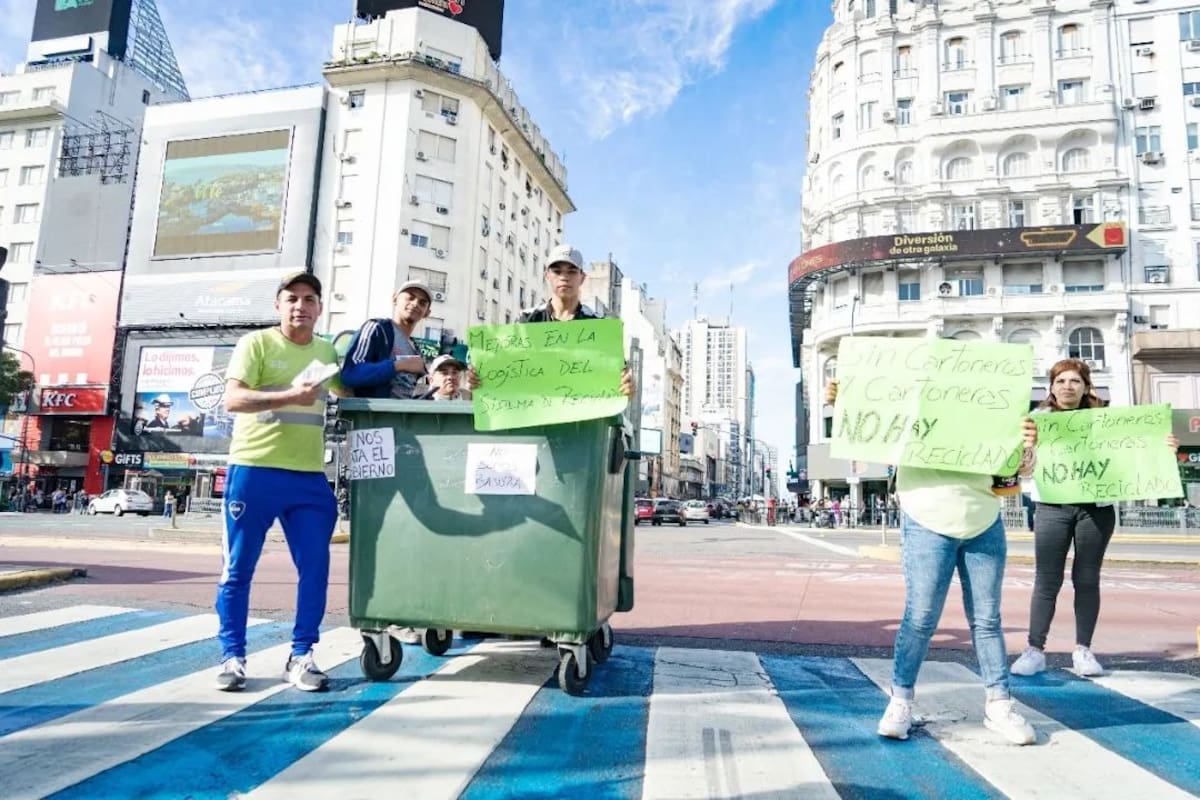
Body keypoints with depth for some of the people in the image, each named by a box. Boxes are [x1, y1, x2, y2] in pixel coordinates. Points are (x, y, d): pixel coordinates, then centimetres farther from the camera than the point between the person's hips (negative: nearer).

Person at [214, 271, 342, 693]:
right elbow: (233, 398, -12)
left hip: (310, 476, 4)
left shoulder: (329, 352, 14)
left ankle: (301, 656, 14)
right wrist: (290, 396, -26)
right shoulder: (256, 343, -1)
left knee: (315, 567, 2)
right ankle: (232, 657, 18)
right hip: (254, 470, -4)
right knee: (238, 569, 5)